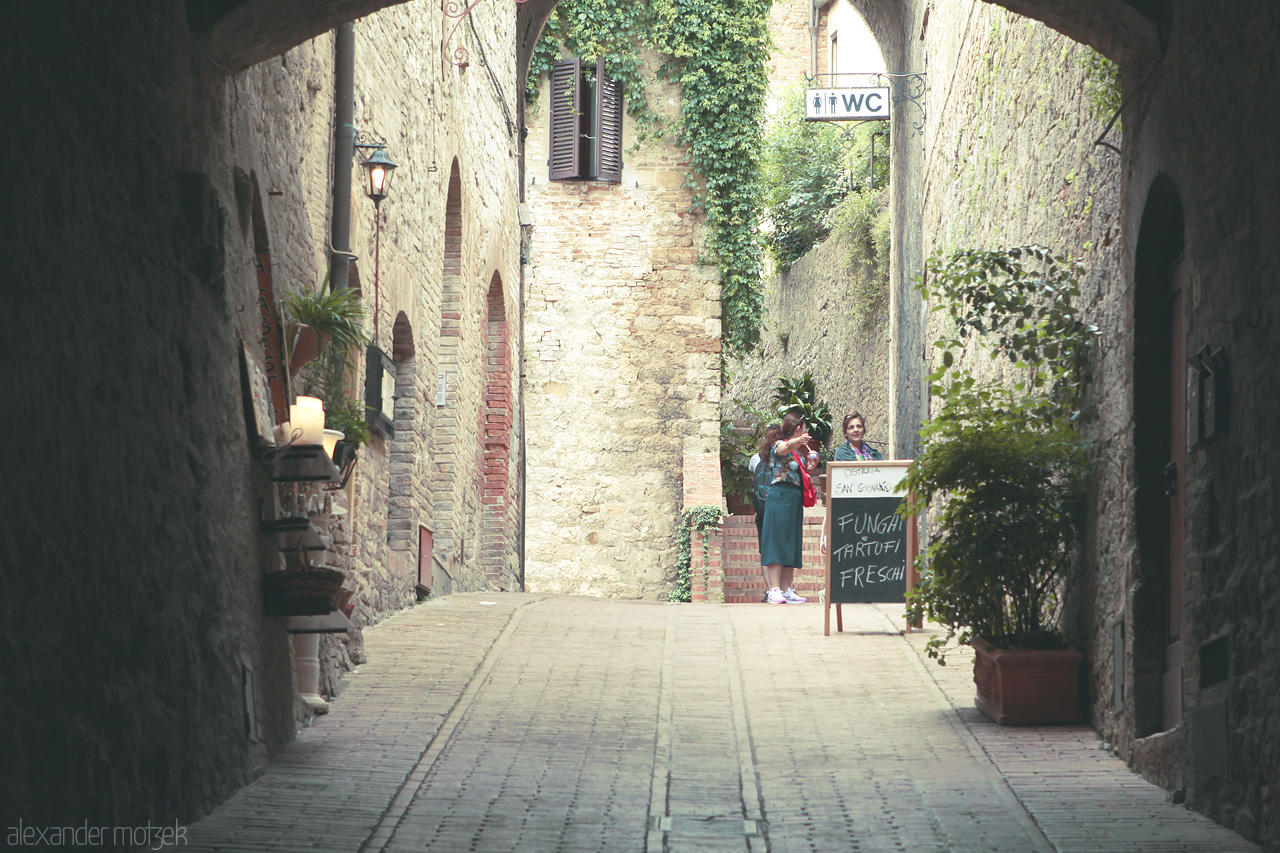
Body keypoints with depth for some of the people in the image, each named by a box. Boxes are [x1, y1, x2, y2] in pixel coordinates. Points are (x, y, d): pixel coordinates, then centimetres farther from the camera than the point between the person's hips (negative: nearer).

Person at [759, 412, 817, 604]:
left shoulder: (796, 449, 20)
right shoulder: (779, 445, -7)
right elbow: (783, 449, -33)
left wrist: (808, 468, 10)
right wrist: (796, 442, -54)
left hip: (793, 501, 9)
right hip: (780, 498, -9)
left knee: (791, 546, 7)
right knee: (777, 542, -12)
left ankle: (786, 590, 9)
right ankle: (774, 590, -17)